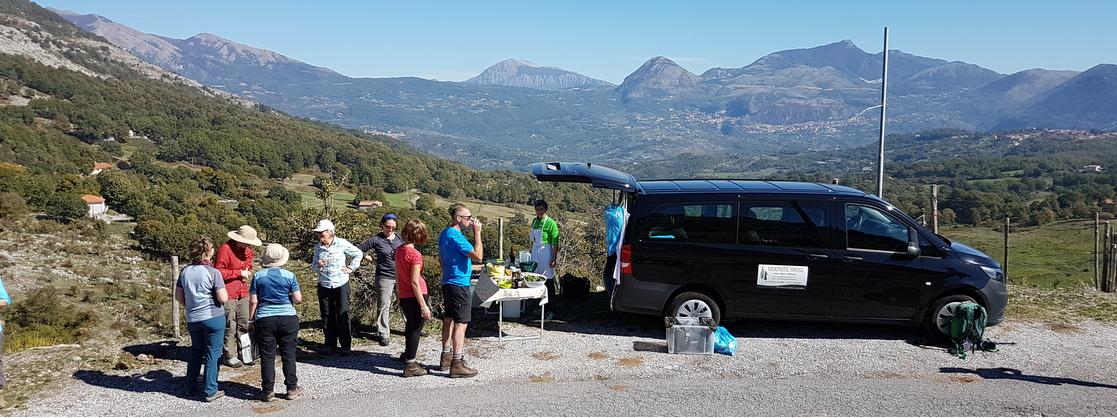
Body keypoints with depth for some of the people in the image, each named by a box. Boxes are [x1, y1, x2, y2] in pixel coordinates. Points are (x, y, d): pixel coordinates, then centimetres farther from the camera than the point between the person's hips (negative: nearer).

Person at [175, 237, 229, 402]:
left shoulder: (185, 271, 1)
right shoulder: (213, 272, -15)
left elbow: (178, 295, 9)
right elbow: (223, 299, -16)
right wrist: (222, 289, 3)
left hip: (192, 319, 5)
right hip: (214, 318, -5)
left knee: (196, 351, 22)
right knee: (212, 353, 6)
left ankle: (189, 388, 28)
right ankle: (210, 391, 10)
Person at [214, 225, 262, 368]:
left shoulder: (247, 250, 9)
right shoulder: (225, 249, -16)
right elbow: (218, 271, -18)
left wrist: (248, 272, 3)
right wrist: (239, 273, -17)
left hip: (243, 293, 8)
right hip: (228, 293, -8)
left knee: (244, 324, 13)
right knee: (230, 326, -2)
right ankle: (229, 356, 8)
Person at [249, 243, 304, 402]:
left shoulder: (258, 276, -1)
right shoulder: (289, 276, -4)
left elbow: (254, 301, -2)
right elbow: (298, 299, -5)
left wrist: (252, 320, 8)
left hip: (264, 320, 0)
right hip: (288, 319, 0)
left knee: (267, 357, 6)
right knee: (288, 355, 8)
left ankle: (268, 392, 10)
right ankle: (292, 389, 14)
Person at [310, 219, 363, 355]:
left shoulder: (342, 243, -8)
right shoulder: (318, 247, 2)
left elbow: (358, 254, 4)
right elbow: (313, 266, 11)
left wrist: (351, 268, -1)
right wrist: (317, 266, -11)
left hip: (341, 285, -4)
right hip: (324, 286, 4)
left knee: (343, 316, -2)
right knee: (327, 317, 7)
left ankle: (346, 346, 5)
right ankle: (330, 344, 18)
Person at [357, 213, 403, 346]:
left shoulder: (399, 238, 7)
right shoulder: (376, 240, -5)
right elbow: (358, 249, -4)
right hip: (384, 278, -4)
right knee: (383, 306, -2)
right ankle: (383, 334, 6)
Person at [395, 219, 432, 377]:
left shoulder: (399, 250, 4)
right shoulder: (415, 254, -19)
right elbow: (415, 282, -20)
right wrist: (423, 306, -18)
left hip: (404, 297, 8)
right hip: (415, 296, -8)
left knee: (410, 326, 25)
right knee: (416, 329, 2)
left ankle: (408, 354, 44)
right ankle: (410, 365, 5)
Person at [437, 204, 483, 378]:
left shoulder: (444, 233, 11)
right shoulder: (456, 236, -20)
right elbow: (478, 256, -24)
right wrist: (477, 233, -18)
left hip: (448, 282, 10)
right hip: (459, 284, -10)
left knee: (448, 321, 17)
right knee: (461, 323, -7)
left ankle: (446, 358, 26)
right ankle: (457, 365, -7)